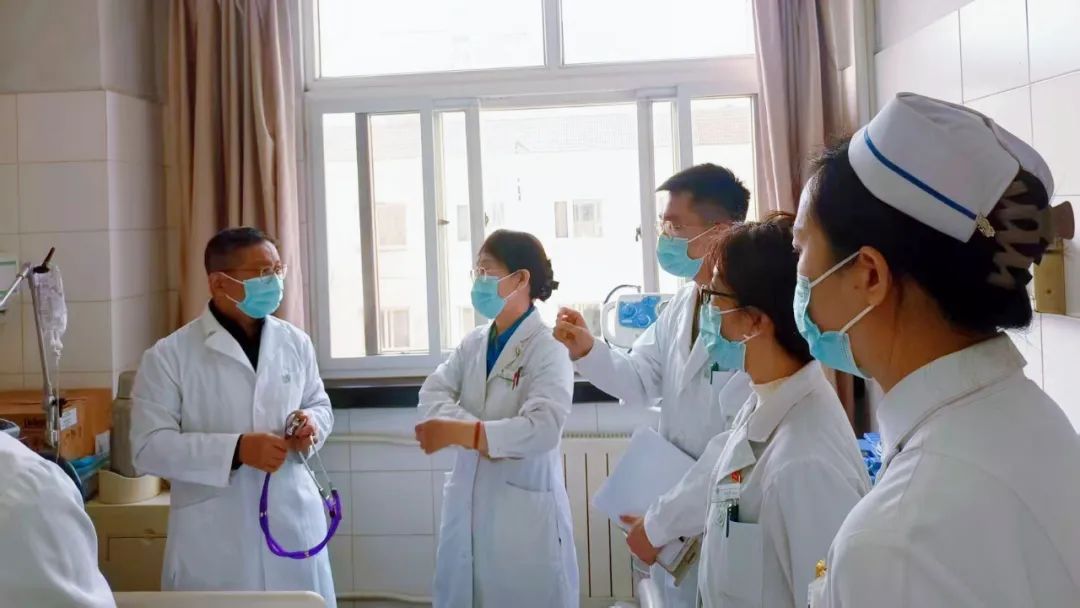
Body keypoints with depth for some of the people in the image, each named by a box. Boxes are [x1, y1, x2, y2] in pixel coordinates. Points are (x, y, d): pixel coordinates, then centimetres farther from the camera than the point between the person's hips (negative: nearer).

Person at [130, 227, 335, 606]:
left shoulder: (295, 343, 5)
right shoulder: (169, 356, -6)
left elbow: (319, 405, 18)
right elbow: (149, 448, -10)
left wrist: (312, 422, -6)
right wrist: (236, 449, -21)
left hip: (293, 526, 4)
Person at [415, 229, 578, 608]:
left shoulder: (548, 348, -10)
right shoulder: (472, 343, 10)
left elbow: (542, 429, -23)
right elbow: (433, 394, -4)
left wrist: (458, 432, -25)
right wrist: (488, 436, -20)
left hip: (525, 510, -6)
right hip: (467, 505, 6)